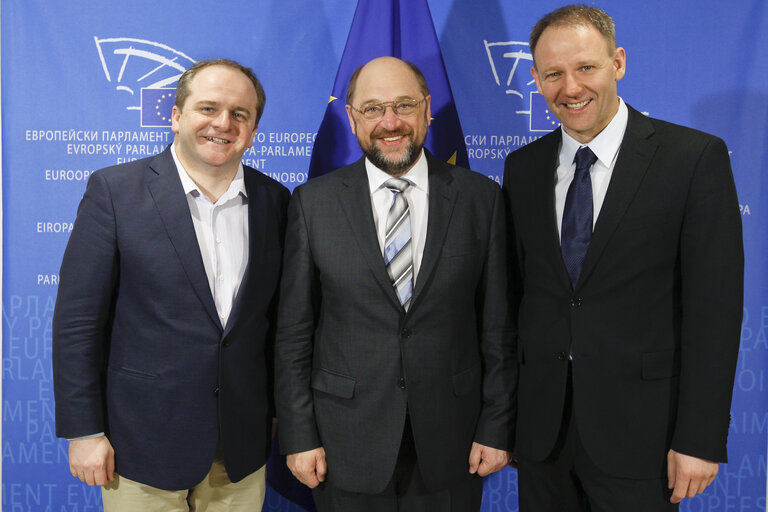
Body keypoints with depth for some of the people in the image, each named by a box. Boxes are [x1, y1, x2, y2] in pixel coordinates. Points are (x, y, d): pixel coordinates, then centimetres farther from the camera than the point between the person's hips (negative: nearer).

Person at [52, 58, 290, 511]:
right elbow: (77, 321, -7)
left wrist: (274, 409, 9)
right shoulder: (114, 190, -8)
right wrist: (84, 430, -7)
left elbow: (277, 316, 7)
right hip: (143, 442, -2)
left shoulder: (275, 200, 2)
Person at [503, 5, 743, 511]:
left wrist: (700, 439, -11)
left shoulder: (696, 157, -8)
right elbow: (516, 291, 7)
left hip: (638, 428, -3)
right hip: (541, 422, 4)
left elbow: (714, 306, -9)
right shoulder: (523, 167, 5)